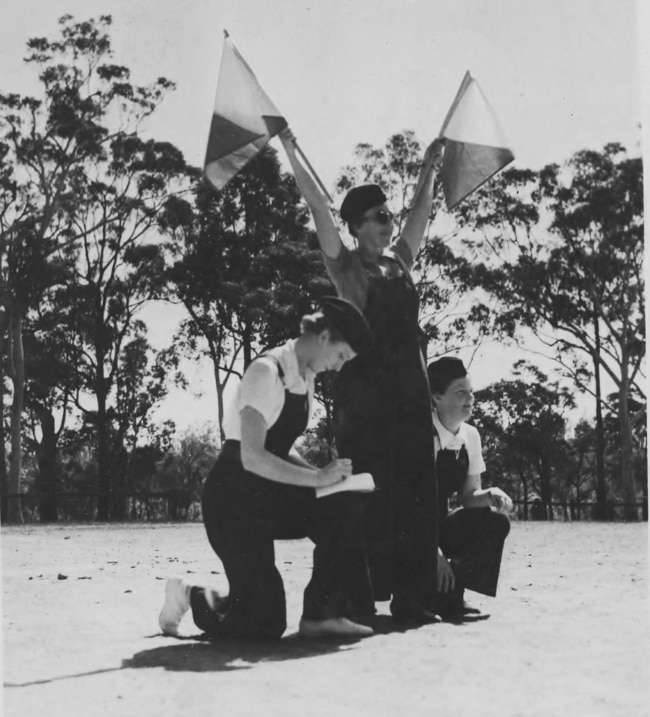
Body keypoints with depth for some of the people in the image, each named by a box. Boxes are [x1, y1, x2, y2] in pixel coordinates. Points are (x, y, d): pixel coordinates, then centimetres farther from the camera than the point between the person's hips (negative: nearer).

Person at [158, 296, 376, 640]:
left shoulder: (305, 378, 6)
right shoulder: (267, 371, -21)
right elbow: (252, 457, -26)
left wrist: (323, 474, -3)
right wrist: (317, 476, -26)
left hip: (268, 494, 8)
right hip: (235, 497, -8)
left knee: (343, 507, -16)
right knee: (262, 623, -8)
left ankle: (322, 613, -7)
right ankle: (191, 597, 18)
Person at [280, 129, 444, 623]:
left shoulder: (400, 260, 16)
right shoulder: (346, 266, 2)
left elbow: (421, 212, 27)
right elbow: (320, 209, -4)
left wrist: (431, 167, 31)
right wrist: (292, 154, -7)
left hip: (409, 388, 6)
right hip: (363, 391, -5)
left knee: (417, 490, 1)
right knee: (367, 493, -7)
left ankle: (412, 597, 4)